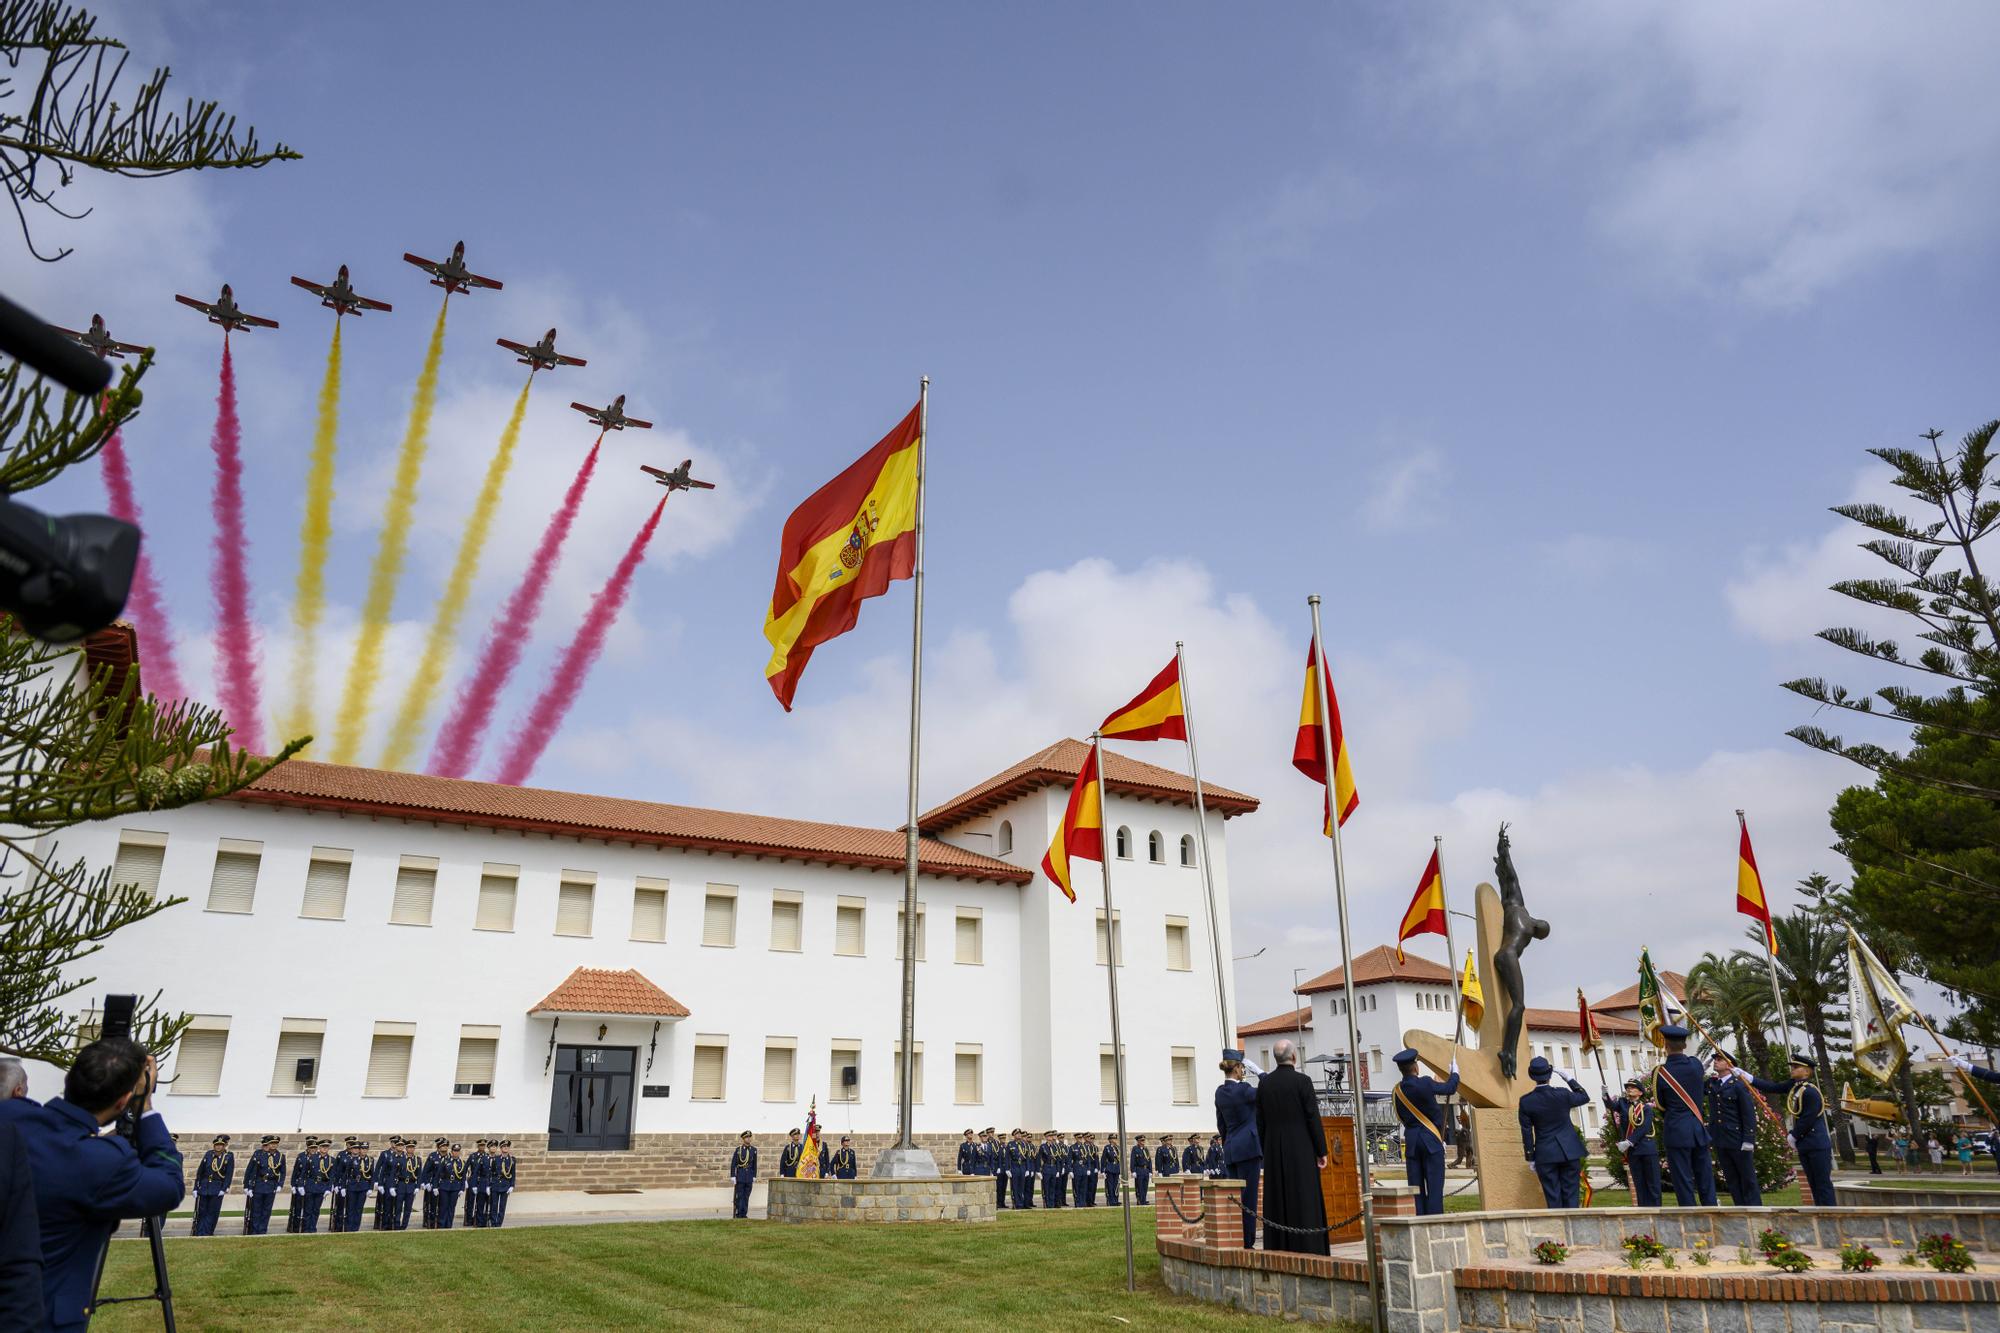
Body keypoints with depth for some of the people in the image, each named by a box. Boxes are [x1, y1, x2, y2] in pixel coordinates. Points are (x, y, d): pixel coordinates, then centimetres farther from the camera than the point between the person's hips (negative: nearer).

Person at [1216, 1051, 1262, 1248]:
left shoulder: (1220, 1092, 10)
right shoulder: (1243, 1090, -13)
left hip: (1230, 1150, 8)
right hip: (1248, 1147, -8)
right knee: (1248, 1198, -4)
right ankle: (1247, 1243, -4)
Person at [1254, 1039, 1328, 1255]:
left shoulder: (1264, 1083, 3)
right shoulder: (1302, 1081, -10)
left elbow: (1260, 1121, 6)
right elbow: (1313, 1118, -10)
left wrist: (1265, 1151, 14)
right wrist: (1321, 1151, -4)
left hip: (1274, 1150, 4)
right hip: (1301, 1151, -4)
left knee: (1277, 1200, 9)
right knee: (1304, 1199, 0)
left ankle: (1277, 1249, 11)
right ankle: (1307, 1249, -1)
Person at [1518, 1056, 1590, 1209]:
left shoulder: (1526, 1101, -9)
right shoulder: (1562, 1094, -11)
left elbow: (1526, 1132, -3)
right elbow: (1585, 1097, 10)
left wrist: (1530, 1158, 6)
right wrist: (1569, 1078, 12)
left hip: (1545, 1155, 0)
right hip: (1569, 1151, 0)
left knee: (1553, 1197, 6)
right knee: (1571, 1194, 6)